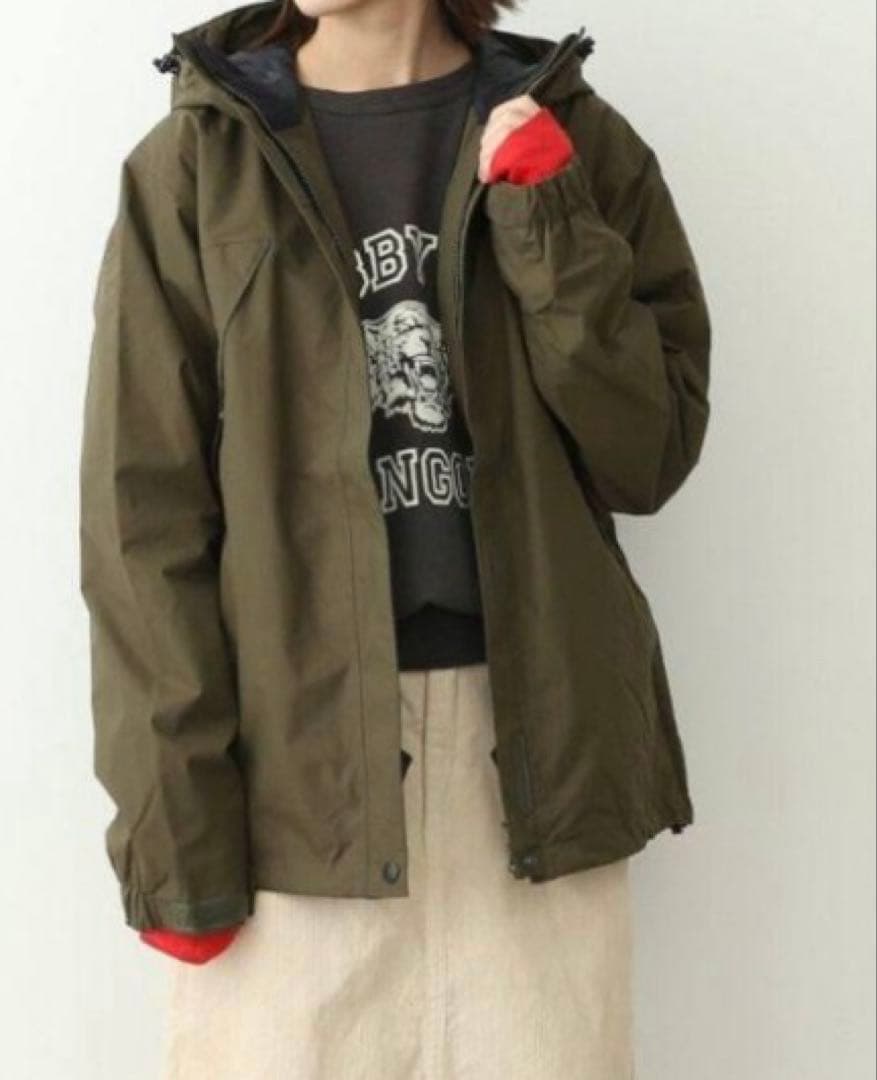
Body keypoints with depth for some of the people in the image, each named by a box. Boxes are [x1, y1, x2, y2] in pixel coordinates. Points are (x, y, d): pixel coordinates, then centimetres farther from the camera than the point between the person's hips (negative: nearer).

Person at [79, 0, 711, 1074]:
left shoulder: (574, 138, 5)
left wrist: (546, 225, -12)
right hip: (294, 751, -1)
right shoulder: (193, 166, 0)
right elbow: (145, 516, -3)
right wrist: (174, 822, -7)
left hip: (535, 733, 2)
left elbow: (651, 452, 0)